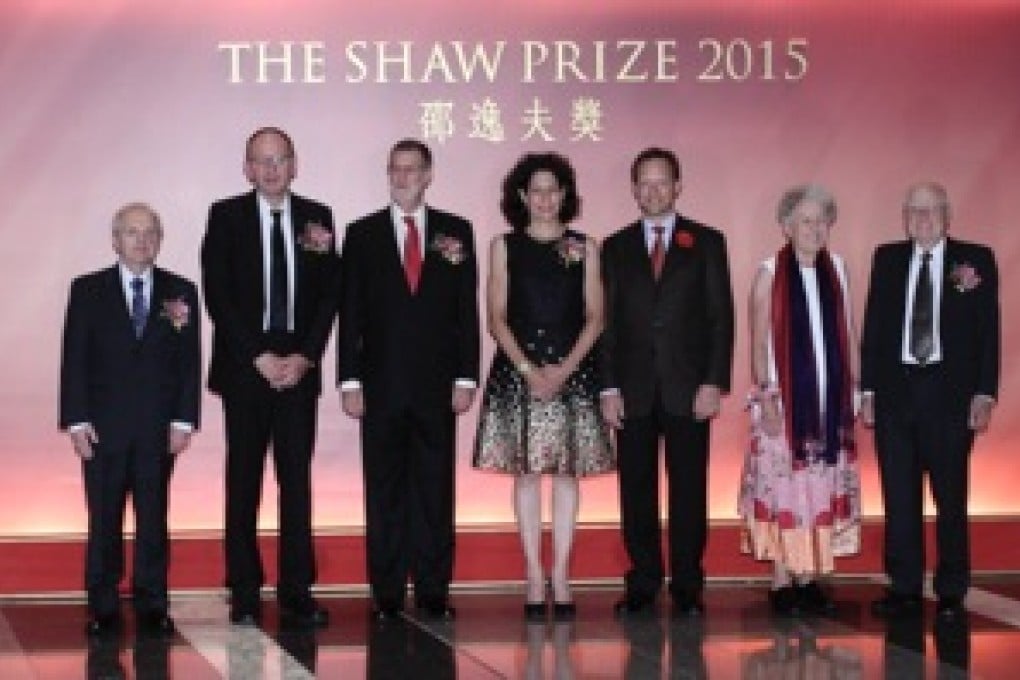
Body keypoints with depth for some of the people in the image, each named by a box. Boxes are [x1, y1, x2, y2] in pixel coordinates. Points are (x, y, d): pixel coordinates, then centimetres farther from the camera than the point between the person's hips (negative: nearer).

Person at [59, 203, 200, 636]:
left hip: (159, 427, 1)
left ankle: (152, 605, 11)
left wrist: (184, 420, -3)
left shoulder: (180, 293, 7)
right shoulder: (88, 291, 4)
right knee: (104, 519, 3)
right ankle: (103, 608, 10)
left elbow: (189, 361, 5)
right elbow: (74, 360, 1)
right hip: (104, 425, -1)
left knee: (154, 517, 3)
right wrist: (77, 421, -6)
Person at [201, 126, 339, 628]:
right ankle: (245, 595, 7)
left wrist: (304, 356, -6)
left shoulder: (317, 218, 9)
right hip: (244, 367, -1)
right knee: (243, 480, 2)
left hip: (298, 366, 1)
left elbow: (328, 293, 6)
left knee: (297, 479, 0)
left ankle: (297, 594, 3)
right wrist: (260, 357, -10)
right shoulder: (226, 216, 3)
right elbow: (218, 294, -4)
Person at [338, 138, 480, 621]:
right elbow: (350, 312, 4)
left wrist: (466, 377, -1)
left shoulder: (456, 232, 7)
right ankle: (387, 593, 8)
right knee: (384, 491, 2)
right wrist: (350, 381, -3)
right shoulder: (362, 234, 6)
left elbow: (467, 309, 5)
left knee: (435, 490, 3)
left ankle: (433, 591, 9)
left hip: (436, 383, 0)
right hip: (381, 382, 0)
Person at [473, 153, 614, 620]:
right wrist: (528, 369, -11)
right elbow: (497, 319, 1)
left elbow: (594, 318, 3)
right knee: (526, 472, -1)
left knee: (567, 471, 0)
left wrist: (564, 368, -10)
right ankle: (534, 578, 3)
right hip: (518, 368, -1)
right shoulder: (505, 246, 6)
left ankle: (560, 577, 4)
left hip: (572, 369, 1)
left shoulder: (584, 247, 8)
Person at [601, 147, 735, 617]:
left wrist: (715, 382, -7)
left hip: (689, 388, -1)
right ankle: (642, 585, 10)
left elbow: (721, 317, 2)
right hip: (634, 389, 2)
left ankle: (687, 588, 8)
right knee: (636, 490, 2)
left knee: (689, 489, 1)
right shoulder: (616, 248, 12)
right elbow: (607, 322, 9)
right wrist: (608, 387, -1)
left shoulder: (706, 242, 7)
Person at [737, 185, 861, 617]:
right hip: (785, 398, -4)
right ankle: (782, 581, 3)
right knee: (783, 487, -4)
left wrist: (858, 386, 6)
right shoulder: (771, 274, -2)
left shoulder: (837, 270, 9)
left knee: (822, 487, 5)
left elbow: (849, 335, 12)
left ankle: (809, 578, 12)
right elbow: (759, 343, -3)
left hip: (831, 398, 4)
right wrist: (766, 397, -10)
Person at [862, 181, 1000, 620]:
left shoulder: (977, 260, 2)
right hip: (895, 389, 3)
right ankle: (904, 589, 13)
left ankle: (951, 593, 9)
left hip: (950, 391, -2)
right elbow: (873, 326, 10)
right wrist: (869, 390, 5)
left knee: (950, 498, 1)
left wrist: (984, 394, -6)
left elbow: (987, 332, 0)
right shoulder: (887, 259, 10)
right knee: (899, 497, 6)